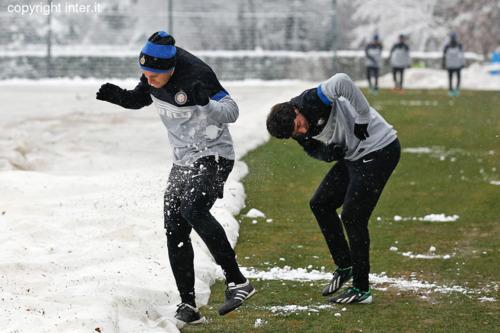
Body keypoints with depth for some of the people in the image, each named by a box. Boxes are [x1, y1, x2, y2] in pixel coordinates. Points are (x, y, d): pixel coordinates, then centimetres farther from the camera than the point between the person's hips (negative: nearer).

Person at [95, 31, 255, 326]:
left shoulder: (196, 76, -24)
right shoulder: (153, 79, -2)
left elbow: (232, 112, -24)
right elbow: (140, 99, 18)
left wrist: (206, 102, -45)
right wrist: (120, 96, -4)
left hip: (213, 157, -8)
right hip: (183, 161, 8)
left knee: (193, 210, -30)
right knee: (175, 231, 1)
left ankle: (237, 282, -28)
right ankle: (188, 304, 5)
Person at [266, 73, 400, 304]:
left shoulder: (311, 101, -26)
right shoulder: (299, 133, -1)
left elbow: (341, 82, -42)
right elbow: (315, 150, 12)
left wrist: (362, 118, -34)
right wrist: (328, 153, -13)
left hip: (379, 149, -9)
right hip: (354, 155, 9)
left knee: (352, 217, -9)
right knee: (320, 204, 15)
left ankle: (361, 289, 1)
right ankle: (344, 267, 26)